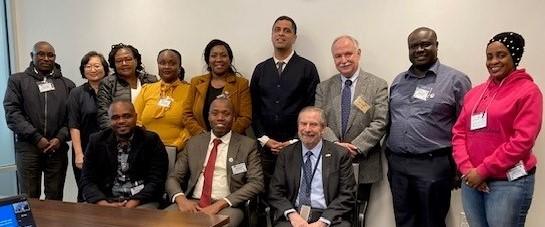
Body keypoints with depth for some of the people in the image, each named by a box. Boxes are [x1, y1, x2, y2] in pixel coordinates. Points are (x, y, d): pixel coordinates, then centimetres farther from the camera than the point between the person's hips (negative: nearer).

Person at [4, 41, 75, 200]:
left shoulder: (67, 84, 13)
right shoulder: (17, 80, 9)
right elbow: (12, 112, -1)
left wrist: (61, 138, -10)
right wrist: (36, 138, -10)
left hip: (58, 148, 1)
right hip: (28, 147, -1)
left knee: (55, 198, 4)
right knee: (28, 199, 0)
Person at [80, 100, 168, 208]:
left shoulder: (152, 140, -2)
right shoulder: (97, 141, 7)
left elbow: (156, 180, -6)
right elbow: (88, 180, 4)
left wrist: (132, 205, -19)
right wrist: (104, 205, -14)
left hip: (142, 202, -2)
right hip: (106, 200, 3)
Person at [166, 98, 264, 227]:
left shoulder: (247, 145, 5)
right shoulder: (194, 143, 14)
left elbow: (256, 183, -4)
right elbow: (173, 178, 13)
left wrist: (219, 204, -15)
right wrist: (181, 199, -10)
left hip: (227, 206, -2)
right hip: (192, 203, 3)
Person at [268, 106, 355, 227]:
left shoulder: (340, 154, 3)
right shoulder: (286, 154, 8)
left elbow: (347, 195, -1)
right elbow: (275, 192, 6)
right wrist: (292, 214, -11)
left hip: (330, 217, -1)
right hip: (294, 216, 1)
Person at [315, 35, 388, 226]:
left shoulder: (378, 85, 1)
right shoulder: (323, 88, 9)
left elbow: (380, 123, -8)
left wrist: (355, 147, -17)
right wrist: (335, 144, -16)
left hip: (363, 165, -1)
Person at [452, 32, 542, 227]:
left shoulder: (528, 91, -5)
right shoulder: (474, 93, 11)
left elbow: (522, 141, -13)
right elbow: (459, 132, 8)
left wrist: (483, 170, -14)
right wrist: (467, 168, -7)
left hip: (509, 182, -5)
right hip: (472, 180, 5)